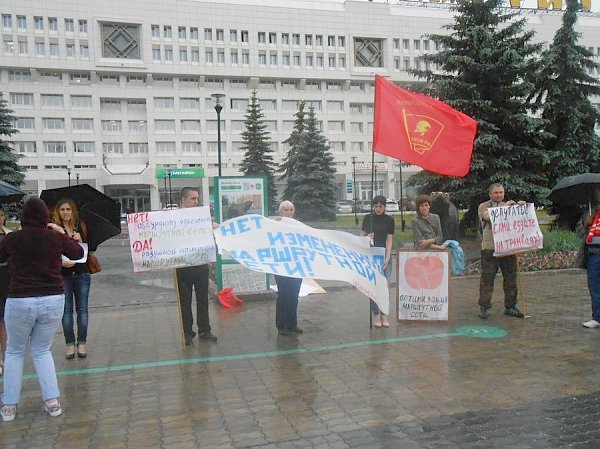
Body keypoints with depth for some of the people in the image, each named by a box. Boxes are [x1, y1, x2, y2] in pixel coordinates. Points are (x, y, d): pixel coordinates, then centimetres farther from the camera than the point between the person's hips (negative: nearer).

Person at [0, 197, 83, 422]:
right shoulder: (56, 237, -2)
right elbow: (78, 253, 15)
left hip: (20, 302, -2)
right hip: (53, 301, 2)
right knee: (42, 350, 19)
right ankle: (52, 400, 12)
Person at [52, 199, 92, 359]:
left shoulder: (80, 226, 3)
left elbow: (88, 249, 6)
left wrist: (80, 240, -12)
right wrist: (61, 262, -21)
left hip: (82, 274, 2)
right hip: (62, 275, -1)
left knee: (82, 309, 6)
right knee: (66, 310, 5)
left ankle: (82, 343, 16)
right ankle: (70, 344, 15)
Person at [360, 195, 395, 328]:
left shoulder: (389, 220, -1)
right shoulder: (367, 218, 2)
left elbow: (389, 240, -5)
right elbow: (362, 235, 6)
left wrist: (387, 257, -14)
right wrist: (367, 237, -18)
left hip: (384, 255, 0)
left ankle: (383, 315, 9)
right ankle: (376, 315, 7)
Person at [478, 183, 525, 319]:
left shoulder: (510, 205, 20)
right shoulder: (483, 206, 5)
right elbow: (488, 216, -16)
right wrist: (505, 206, -19)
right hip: (490, 248, -4)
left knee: (511, 278, 8)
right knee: (487, 278, -3)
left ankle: (510, 307, 20)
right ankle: (484, 308, 3)